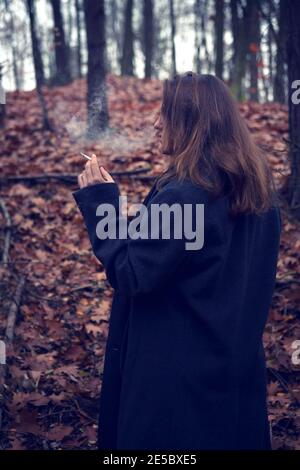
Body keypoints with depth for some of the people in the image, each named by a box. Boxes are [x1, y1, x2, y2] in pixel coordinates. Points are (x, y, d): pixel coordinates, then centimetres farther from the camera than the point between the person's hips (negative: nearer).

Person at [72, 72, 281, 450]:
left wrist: (100, 202, -14)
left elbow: (131, 276, -20)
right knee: (232, 434, 21)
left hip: (176, 372, -8)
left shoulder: (180, 196, -23)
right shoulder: (258, 190, 3)